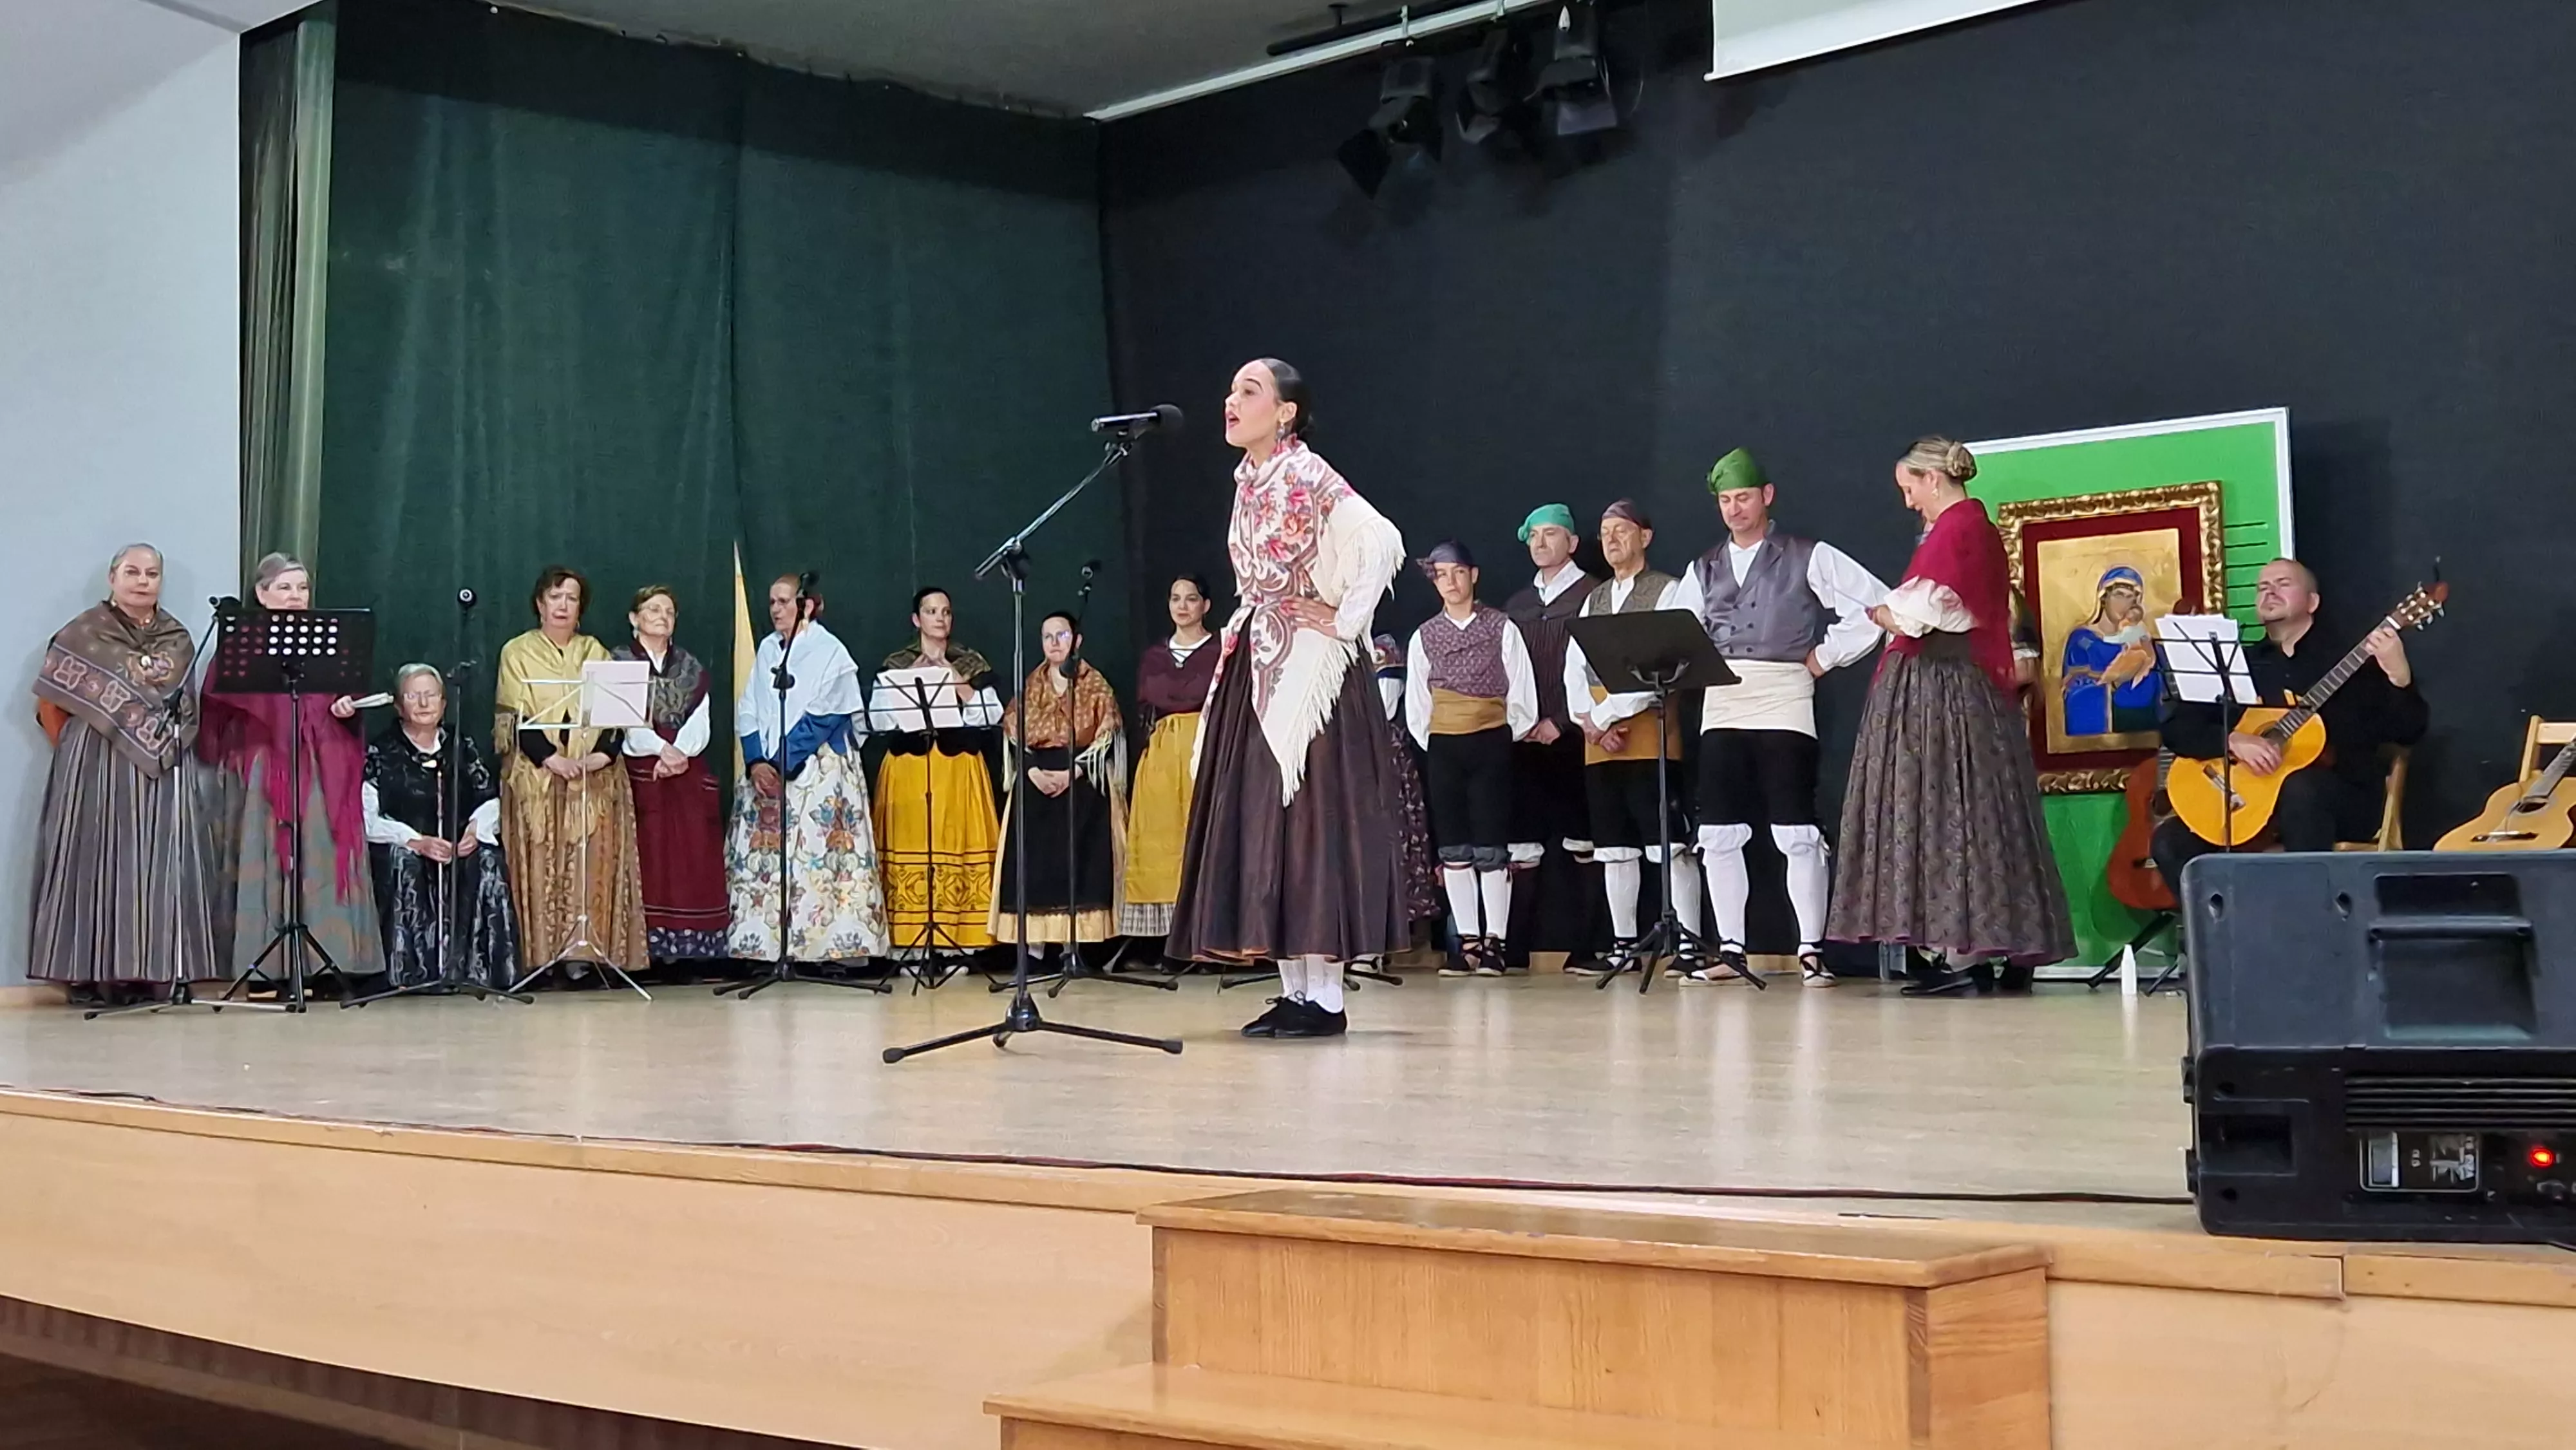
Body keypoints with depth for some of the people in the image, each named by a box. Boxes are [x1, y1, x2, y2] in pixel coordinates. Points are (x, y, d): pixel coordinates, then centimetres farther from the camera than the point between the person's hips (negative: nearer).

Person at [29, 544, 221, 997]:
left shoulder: (178, 640, 14)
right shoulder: (83, 633, 1)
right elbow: (51, 700, 1)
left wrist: (171, 740, 8)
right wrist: (77, 748, 3)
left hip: (162, 769, 4)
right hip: (96, 767, -4)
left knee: (157, 863, 0)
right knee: (97, 859, -6)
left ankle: (156, 969, 2)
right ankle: (92, 972, -5)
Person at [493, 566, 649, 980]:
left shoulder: (596, 653, 15)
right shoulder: (517, 653, 7)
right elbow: (514, 717, -3)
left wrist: (604, 753, -11)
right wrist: (550, 759, -16)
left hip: (595, 776, 2)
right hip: (537, 774, -2)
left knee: (592, 864, -6)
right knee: (541, 865, -7)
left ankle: (582, 950, -6)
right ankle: (541, 952, -6)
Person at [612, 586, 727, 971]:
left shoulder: (691, 668, 17)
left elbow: (699, 723, 5)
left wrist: (678, 753, -14)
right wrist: (661, 749, -20)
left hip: (688, 774, 3)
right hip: (639, 771, -3)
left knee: (690, 853, -3)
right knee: (648, 853, -10)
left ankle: (684, 947, -3)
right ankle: (646, 945, -11)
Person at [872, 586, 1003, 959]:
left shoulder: (972, 664, 10)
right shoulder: (896, 665, 9)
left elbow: (991, 716, 1)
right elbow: (878, 719, 1)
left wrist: (958, 682, -9)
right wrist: (912, 681, -6)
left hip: (959, 770, 0)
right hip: (908, 769, 0)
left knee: (957, 845, -5)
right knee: (911, 848, -5)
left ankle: (955, 944, -1)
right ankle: (913, 946, -2)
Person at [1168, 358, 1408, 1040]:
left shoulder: (1308, 476, -11)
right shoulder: (1248, 481, 13)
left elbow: (1383, 541, -24)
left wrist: (1346, 622, -18)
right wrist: (1245, 631, 16)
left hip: (1309, 669, -9)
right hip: (1257, 668, 9)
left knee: (1309, 817, -8)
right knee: (1259, 821, 7)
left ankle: (1325, 997, -4)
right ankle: (1294, 990, 12)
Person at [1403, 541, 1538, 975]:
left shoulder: (1502, 628, 1)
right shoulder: (1424, 637, 9)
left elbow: (1522, 697, 1)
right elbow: (1416, 708, 12)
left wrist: (1504, 742, 0)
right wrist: (1432, 743, 6)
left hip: (1491, 743, -3)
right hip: (1443, 747, 3)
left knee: (1491, 847, -5)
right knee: (1453, 847, 2)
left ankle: (1493, 942, -2)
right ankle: (1467, 941, 6)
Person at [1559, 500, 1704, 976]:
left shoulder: (1667, 591, 0)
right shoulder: (1593, 600, 20)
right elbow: (1574, 668, 12)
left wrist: (1608, 714, -12)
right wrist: (1589, 720, -5)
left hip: (1647, 726, -7)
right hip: (1598, 737, 7)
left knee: (1669, 843, -9)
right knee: (1614, 846, 8)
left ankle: (1689, 946, -9)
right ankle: (1623, 946, 13)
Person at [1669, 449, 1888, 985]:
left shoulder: (1808, 558, 2)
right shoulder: (1704, 570, 15)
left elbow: (1878, 605, -3)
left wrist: (1827, 655, -3)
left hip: (1783, 705, -4)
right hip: (1721, 707, 5)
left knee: (1797, 833, -7)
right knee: (1719, 835, 2)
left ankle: (1811, 951, -2)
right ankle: (1731, 952, 8)